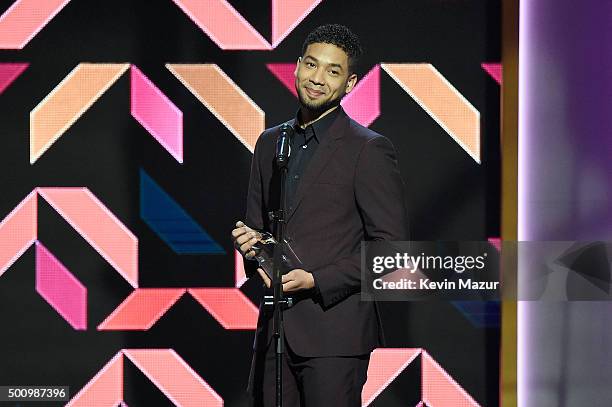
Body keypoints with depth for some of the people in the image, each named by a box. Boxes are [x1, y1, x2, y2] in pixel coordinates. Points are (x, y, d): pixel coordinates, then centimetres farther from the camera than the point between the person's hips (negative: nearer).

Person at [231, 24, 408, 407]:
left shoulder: (369, 150, -5)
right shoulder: (270, 143, 15)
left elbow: (391, 247, -8)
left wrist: (316, 280, -15)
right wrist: (250, 241, 0)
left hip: (333, 331, -6)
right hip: (275, 331, 6)